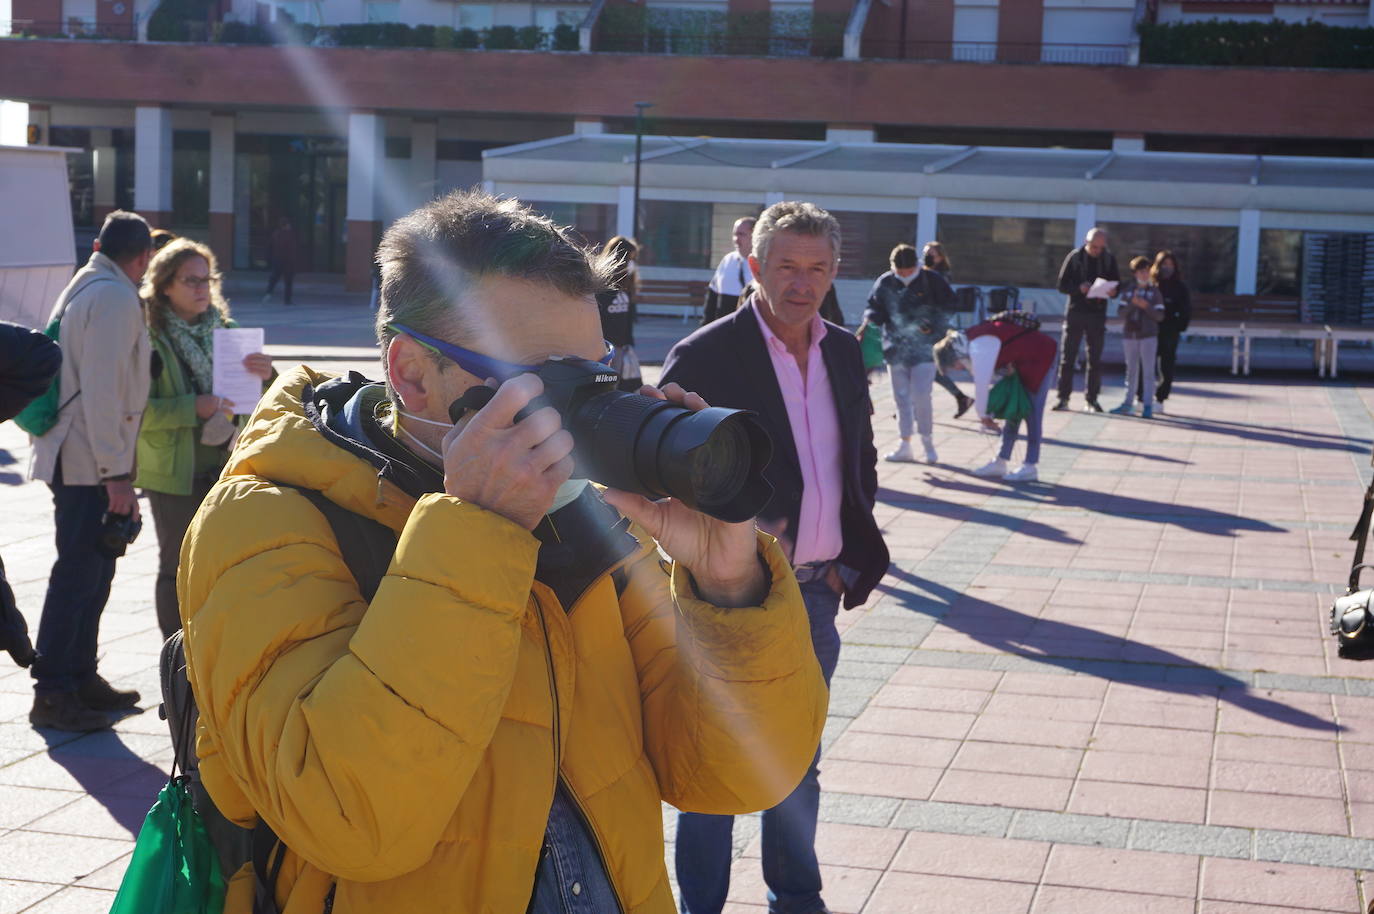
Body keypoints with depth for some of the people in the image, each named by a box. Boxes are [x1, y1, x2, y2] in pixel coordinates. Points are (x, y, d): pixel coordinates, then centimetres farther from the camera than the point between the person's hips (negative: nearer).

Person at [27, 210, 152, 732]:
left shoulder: (82, 288, 17)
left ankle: (80, 676, 25)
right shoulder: (116, 298, -15)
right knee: (78, 573, -6)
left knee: (91, 570, 16)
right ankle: (52, 694, -1)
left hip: (70, 455, 10)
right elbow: (103, 391, -21)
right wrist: (116, 474, -21)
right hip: (91, 463, -10)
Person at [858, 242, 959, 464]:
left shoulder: (932, 281, -5)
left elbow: (949, 308, 1)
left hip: (924, 349, -3)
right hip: (896, 349, 3)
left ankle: (927, 441, 7)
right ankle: (904, 445, 17)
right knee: (901, 398, 8)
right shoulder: (885, 283, 1)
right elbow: (874, 307, 8)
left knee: (920, 396, -12)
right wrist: (867, 324, -13)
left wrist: (933, 325, -15)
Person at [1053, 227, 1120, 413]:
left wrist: (1111, 291, -15)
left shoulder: (1109, 259, 4)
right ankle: (1063, 398, 2)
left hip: (1097, 314, 2)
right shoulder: (1075, 257, -1)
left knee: (1095, 359, 4)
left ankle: (1092, 399, 10)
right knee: (1067, 357, -2)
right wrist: (1079, 288, -20)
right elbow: (1062, 285, -2)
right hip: (1075, 312, -2)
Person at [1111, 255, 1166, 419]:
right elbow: (1121, 312, -1)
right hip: (1130, 335, 3)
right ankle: (1128, 403, 18)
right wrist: (1132, 303, -17)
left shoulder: (1154, 291, 0)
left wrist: (1146, 306, -19)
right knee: (1131, 370, 12)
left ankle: (1148, 405, -4)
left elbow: (1160, 315, -4)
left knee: (1148, 371, -4)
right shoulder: (1128, 291, 6)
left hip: (1148, 335, -3)